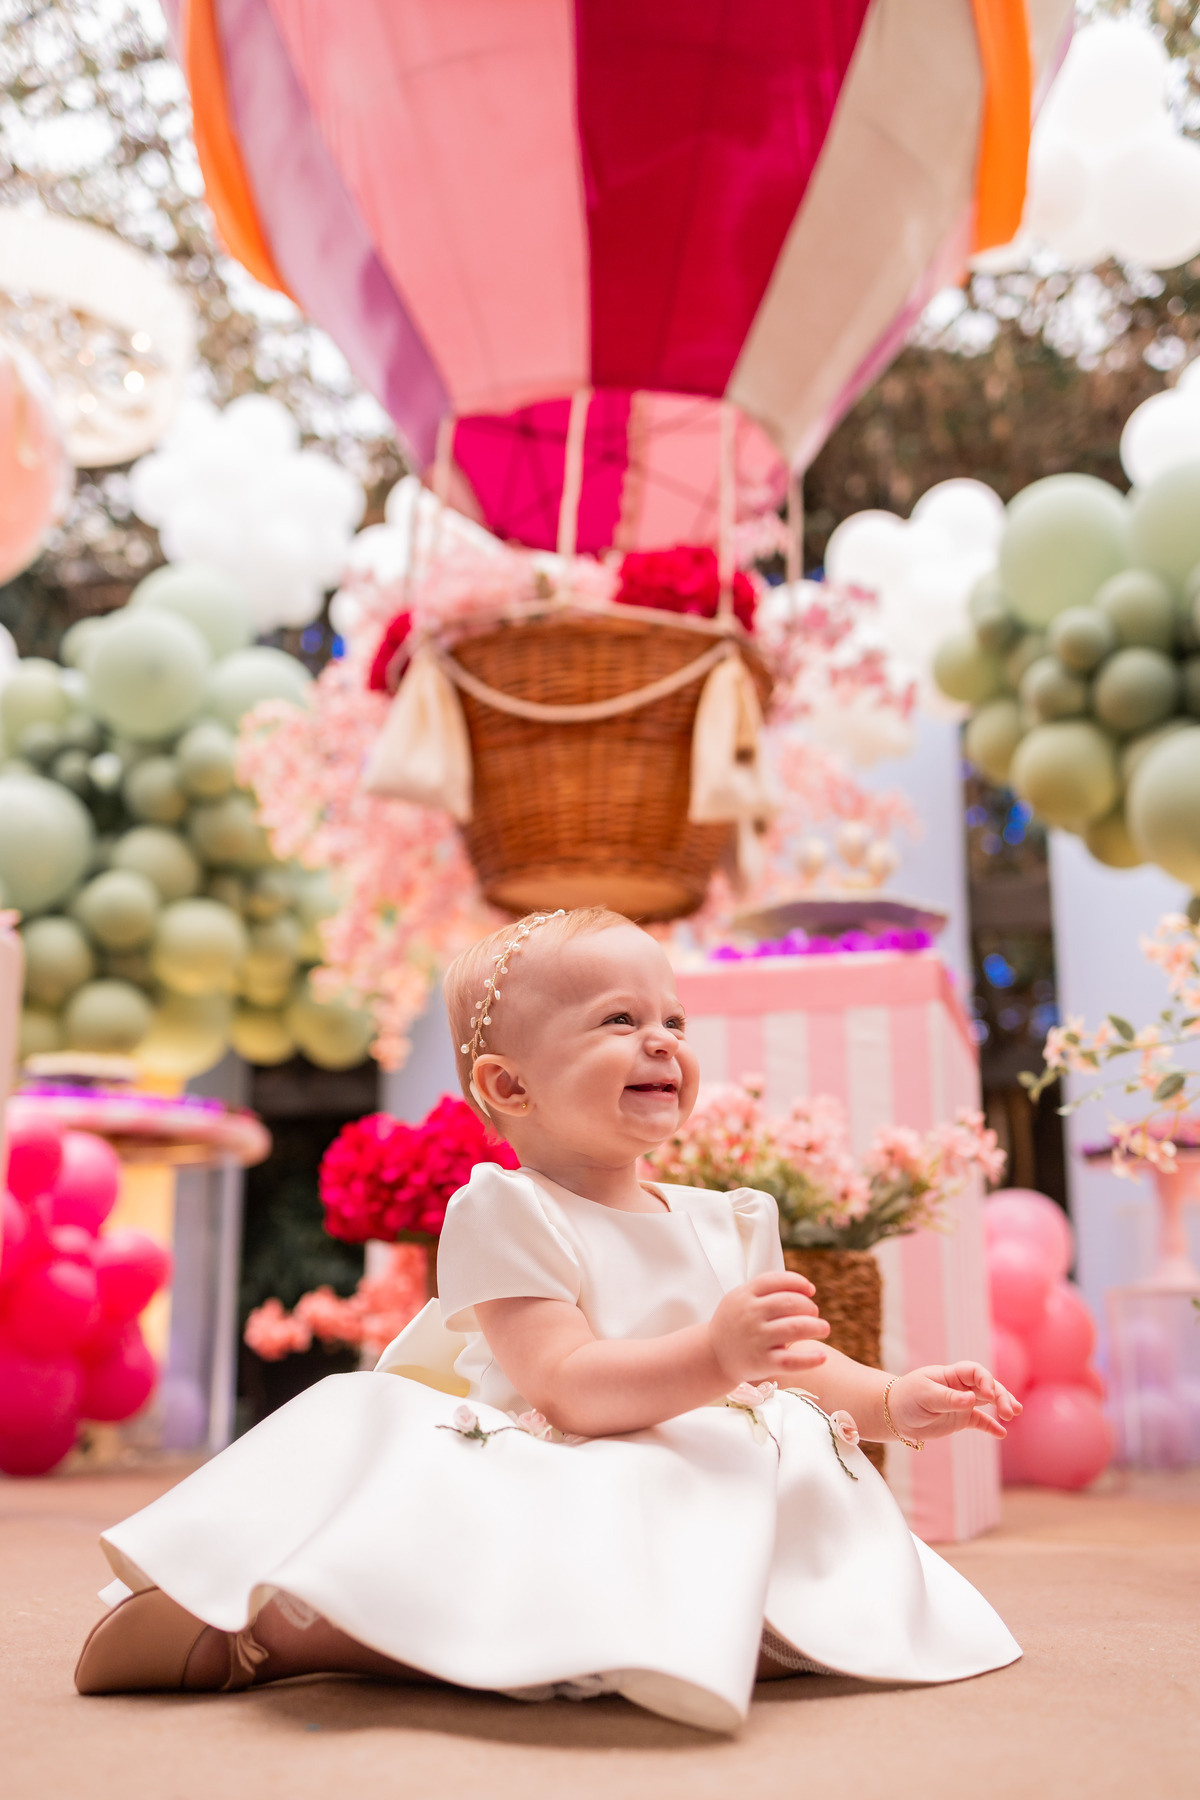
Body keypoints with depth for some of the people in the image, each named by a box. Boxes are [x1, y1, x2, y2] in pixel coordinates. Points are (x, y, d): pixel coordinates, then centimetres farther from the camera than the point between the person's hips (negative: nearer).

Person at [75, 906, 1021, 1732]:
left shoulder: (726, 1223, 13)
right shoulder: (504, 1212, -9)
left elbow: (794, 1361, 20)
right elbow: (569, 1388, -20)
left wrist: (892, 1401, 2)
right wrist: (714, 1356, -34)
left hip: (703, 1501, 9)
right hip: (547, 1494, -8)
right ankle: (256, 1630, -19)